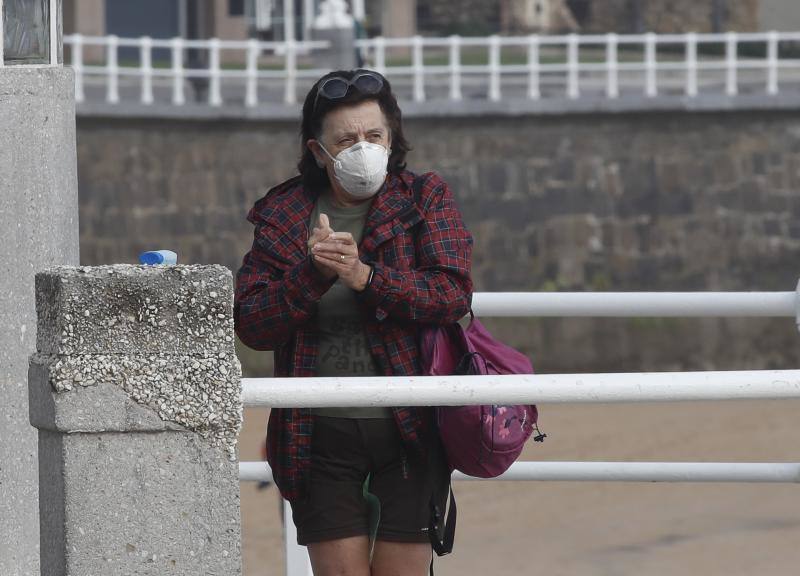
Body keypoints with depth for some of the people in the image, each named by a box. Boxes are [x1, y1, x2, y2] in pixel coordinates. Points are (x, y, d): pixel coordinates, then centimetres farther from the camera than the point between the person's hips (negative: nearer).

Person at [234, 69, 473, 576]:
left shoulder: (426, 200, 4)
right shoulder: (284, 216, 5)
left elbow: (453, 296, -9)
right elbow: (251, 324, -2)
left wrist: (365, 276, -20)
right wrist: (312, 273, -17)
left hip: (407, 431, -1)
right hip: (321, 435, 1)